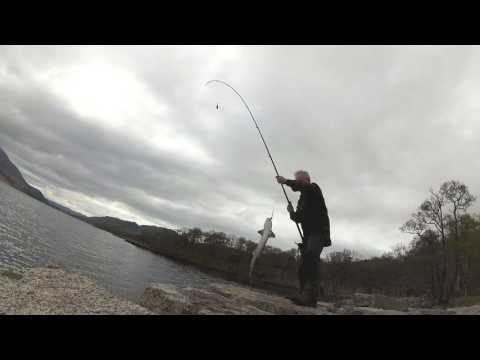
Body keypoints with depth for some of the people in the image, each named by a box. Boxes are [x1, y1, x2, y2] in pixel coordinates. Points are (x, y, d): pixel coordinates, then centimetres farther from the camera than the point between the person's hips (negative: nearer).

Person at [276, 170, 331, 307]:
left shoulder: (314, 188, 0)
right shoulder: (302, 198, 23)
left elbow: (303, 186, -26)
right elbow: (299, 218, 23)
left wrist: (286, 181, -25)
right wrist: (292, 212, 4)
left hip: (319, 232, -9)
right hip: (308, 235, 9)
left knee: (310, 255, -30)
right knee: (303, 266, 3)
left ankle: (310, 295, -36)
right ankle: (305, 295, 8)